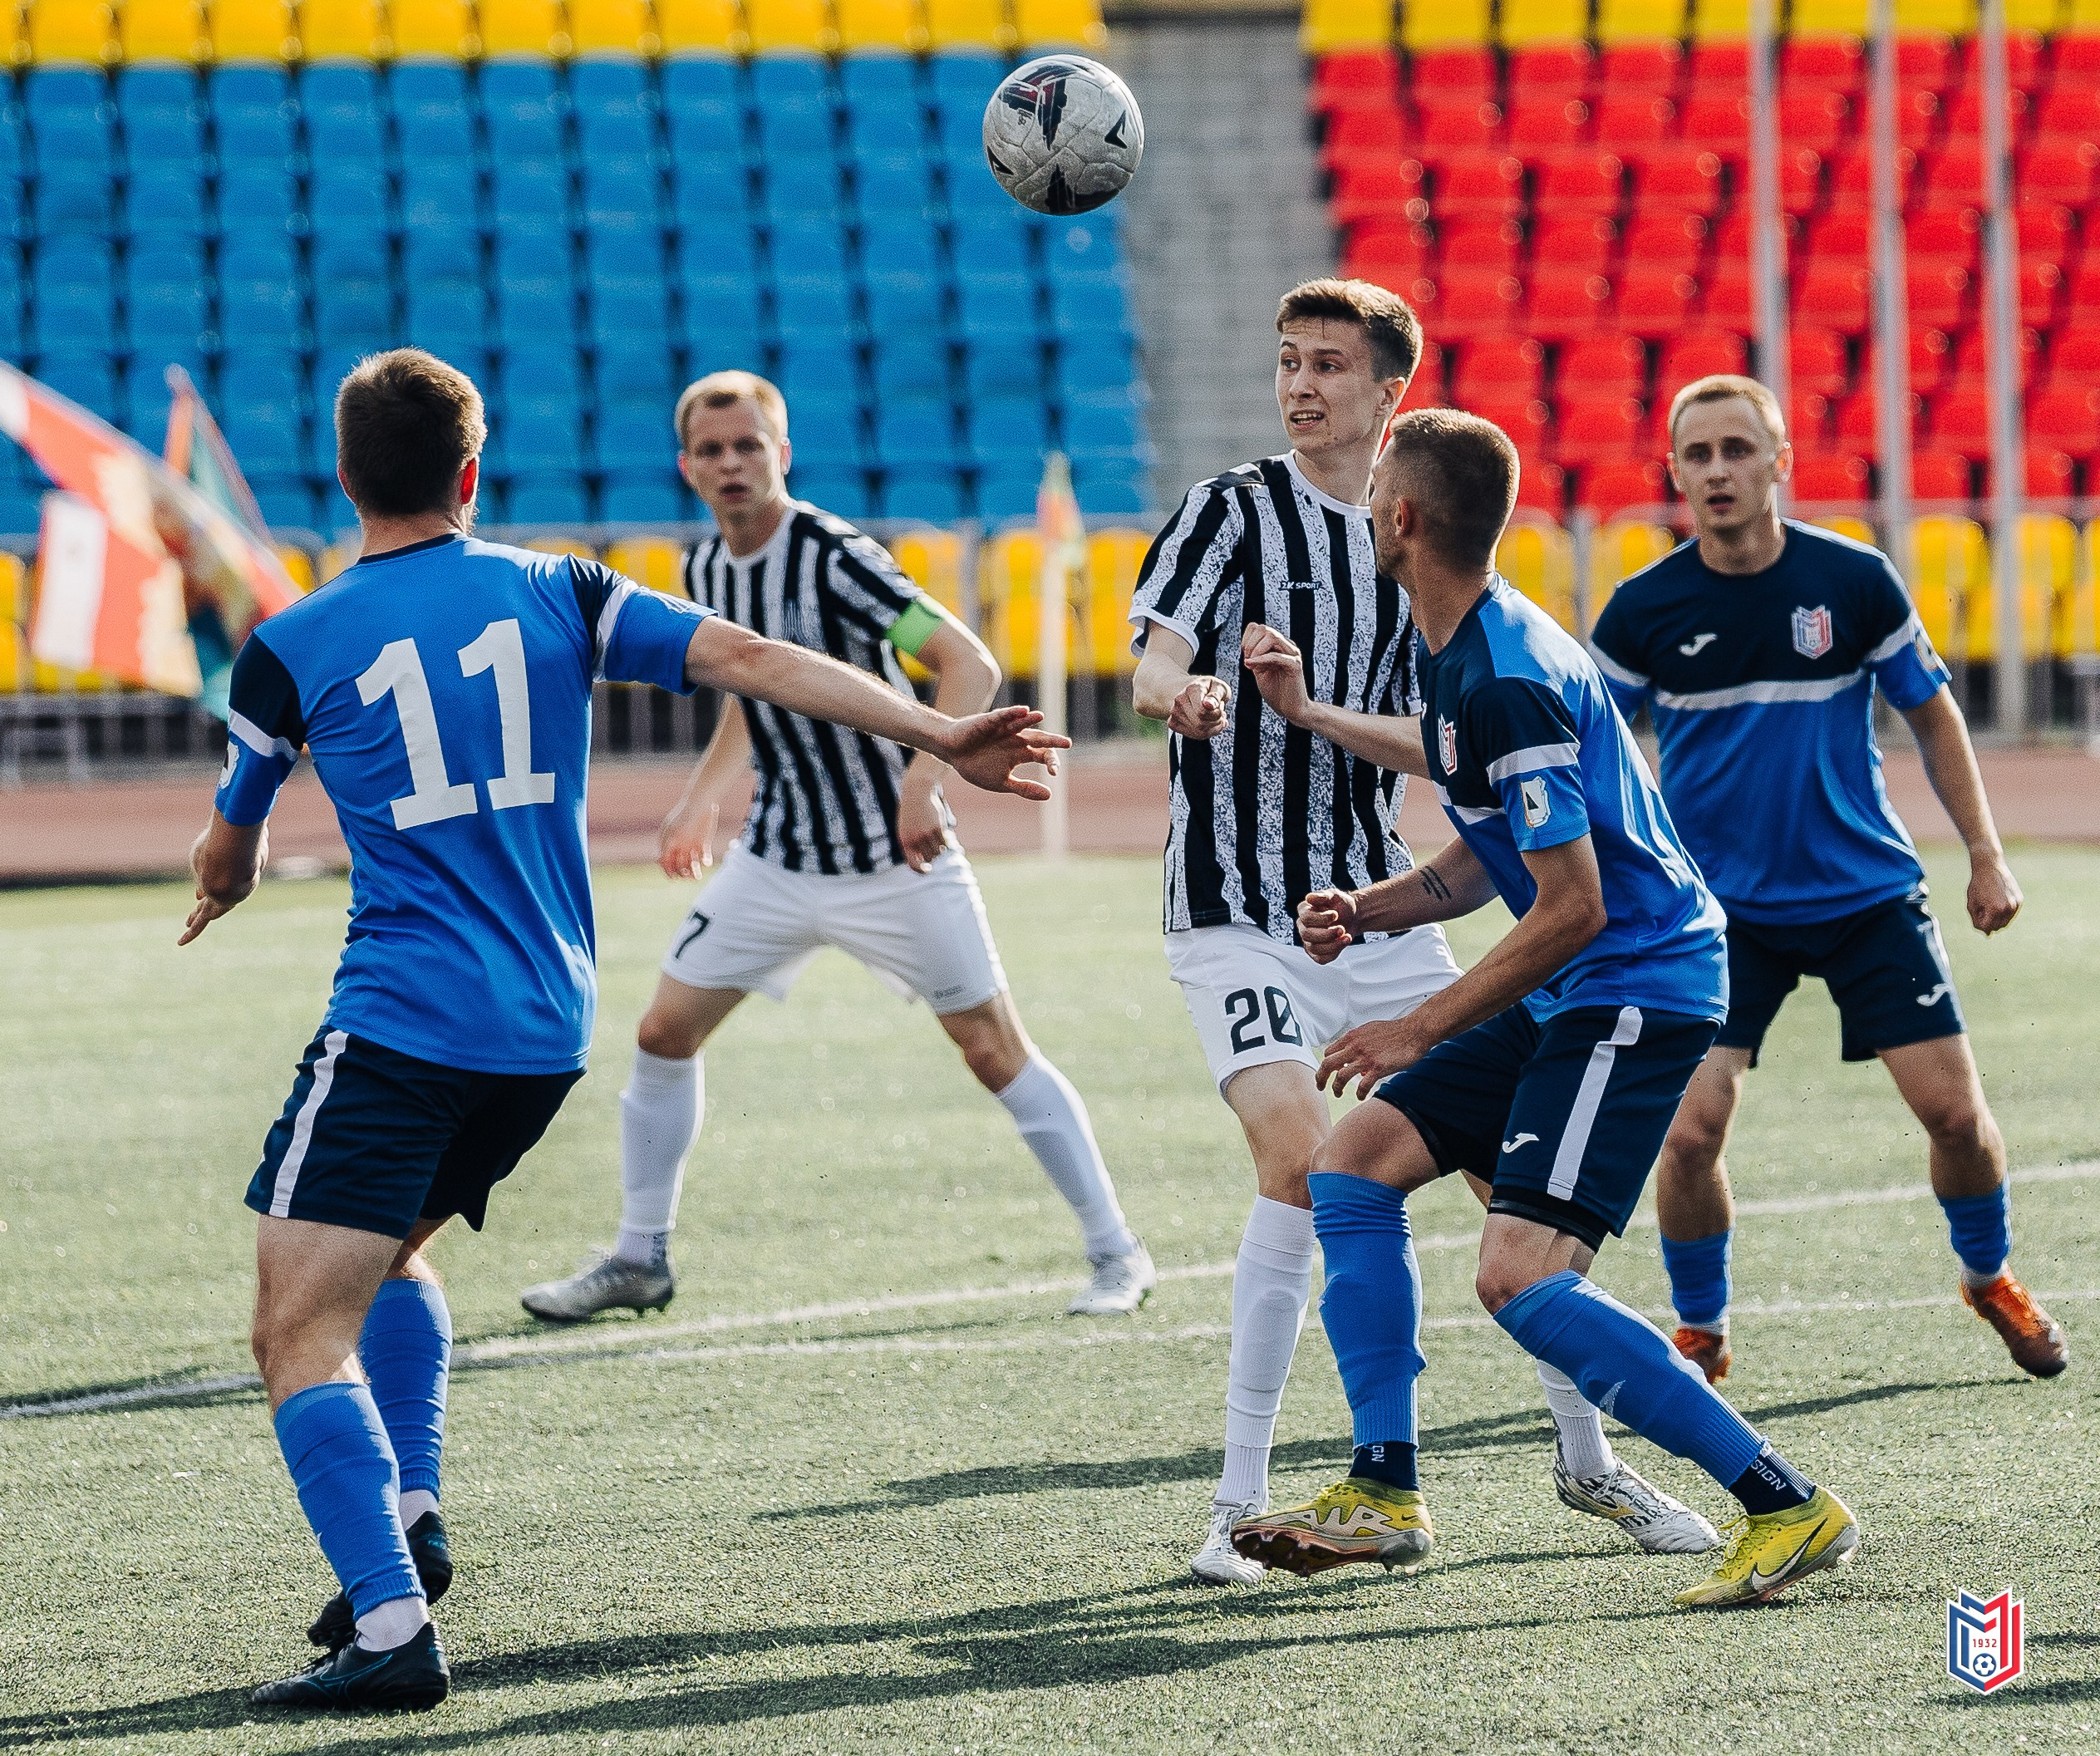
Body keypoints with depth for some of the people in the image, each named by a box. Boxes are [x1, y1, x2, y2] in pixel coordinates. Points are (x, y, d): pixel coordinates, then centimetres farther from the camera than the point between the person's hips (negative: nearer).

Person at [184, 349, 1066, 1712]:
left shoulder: (291, 650, 1)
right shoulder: (556, 595, 6)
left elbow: (228, 855, 17)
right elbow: (746, 658, -3)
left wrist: (224, 882, 42)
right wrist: (940, 737, -1)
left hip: (400, 1026, -5)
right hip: (549, 1034, 5)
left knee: (303, 1333, -8)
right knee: (389, 1244, 30)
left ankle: (391, 1625, -25)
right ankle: (410, 1512, 14)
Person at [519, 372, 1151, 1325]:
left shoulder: (833, 556, -20)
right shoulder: (704, 572, 2)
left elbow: (969, 665, -27)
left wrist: (922, 784, -39)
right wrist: (698, 805, 17)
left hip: (899, 855, -6)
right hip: (778, 857, 6)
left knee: (995, 1050, -5)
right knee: (665, 1033, 3)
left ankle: (1116, 1253, 5)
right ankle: (640, 1259, 17)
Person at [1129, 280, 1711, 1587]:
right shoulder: (1234, 510, -2)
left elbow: (1427, 746, 2)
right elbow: (1152, 671, -16)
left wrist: (1310, 706, -17)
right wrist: (1187, 693, -41)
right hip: (1241, 914, -5)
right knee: (1302, 1158, -24)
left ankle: (1591, 1463, 23)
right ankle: (1239, 1506, -16)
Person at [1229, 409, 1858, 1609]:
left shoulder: (1507, 683, -22)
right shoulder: (1465, 654, 11)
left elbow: (1571, 905, -23)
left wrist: (1423, 1031, -15)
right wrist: (1369, 912, 5)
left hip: (1638, 989, -11)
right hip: (1573, 1000, 11)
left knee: (1521, 1276, -20)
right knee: (1357, 1163, 12)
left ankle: (1789, 1507, -16)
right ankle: (1384, 1497, 15)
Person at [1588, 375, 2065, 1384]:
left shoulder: (1855, 581, -7)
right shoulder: (1644, 610, -8)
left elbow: (1932, 716, 6)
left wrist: (1984, 856, 3)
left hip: (1867, 890, 1)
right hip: (1720, 909, -1)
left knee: (1953, 1109, -2)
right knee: (1690, 1130, -14)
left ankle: (1991, 1280, 28)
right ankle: (1700, 1333, 10)